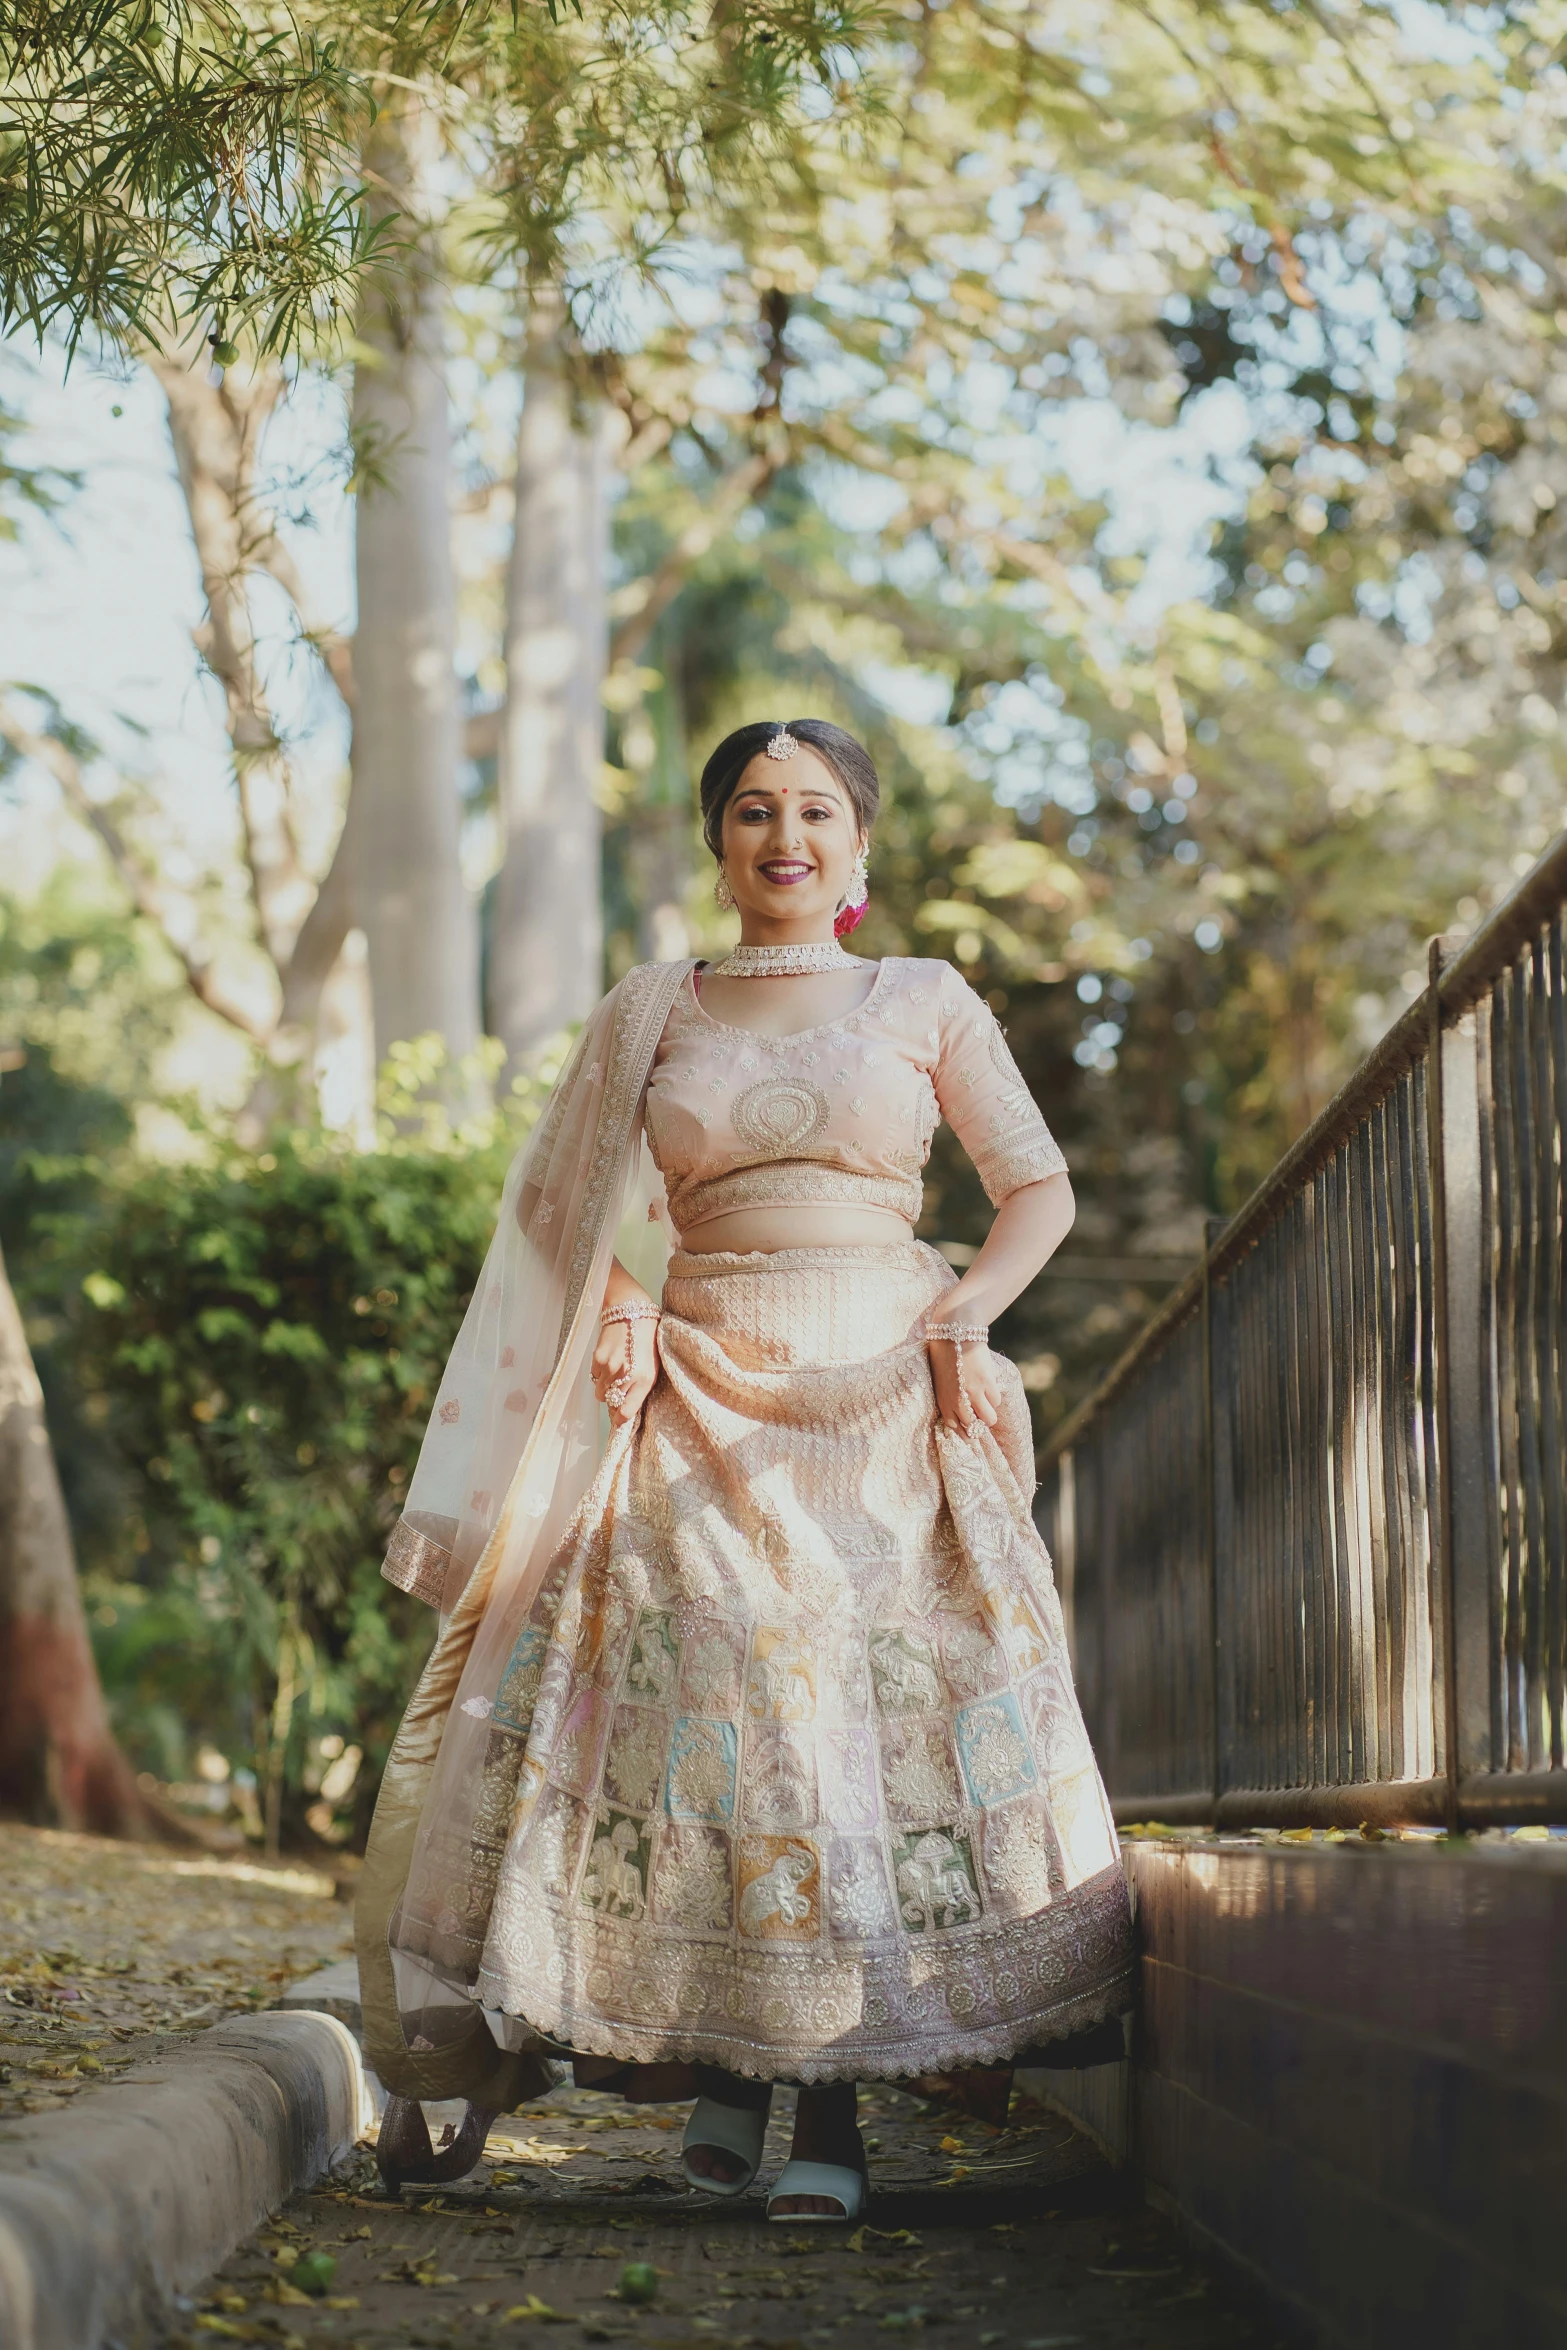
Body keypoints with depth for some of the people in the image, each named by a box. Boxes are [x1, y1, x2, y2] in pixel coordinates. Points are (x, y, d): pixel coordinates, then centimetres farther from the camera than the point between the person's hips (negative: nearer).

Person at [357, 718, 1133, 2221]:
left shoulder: (926, 1002, 10)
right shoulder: (650, 1014, 13)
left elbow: (1041, 1188, 12)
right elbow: (563, 1210, 17)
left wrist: (969, 1306, -5)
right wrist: (620, 1315, -2)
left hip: (884, 1405, -1)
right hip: (702, 1409, 1)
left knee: (877, 1710, -12)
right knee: (698, 1697, -11)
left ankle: (830, 2113, -9)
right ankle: (727, 2061, 5)